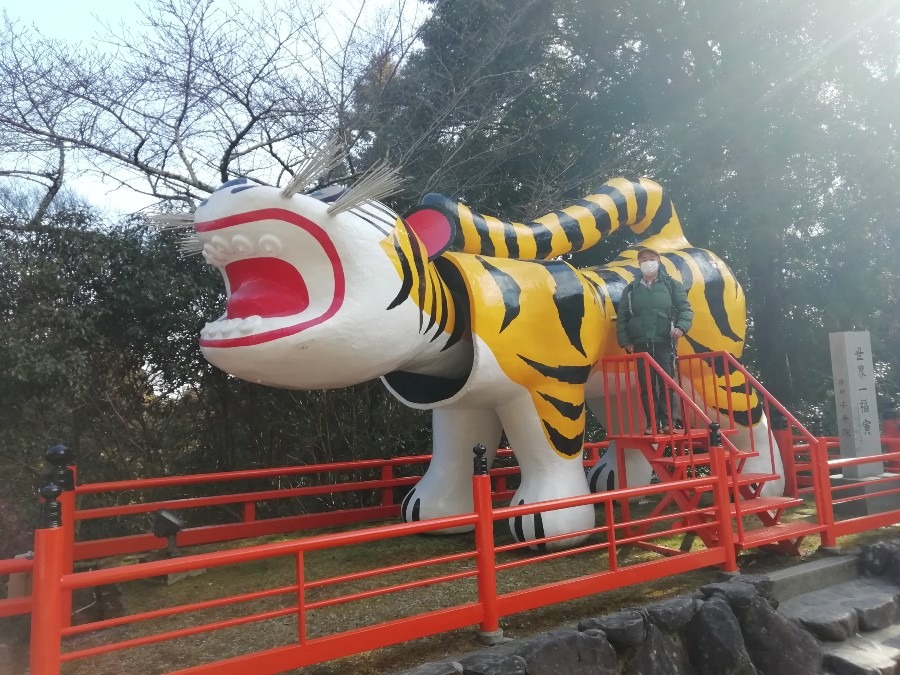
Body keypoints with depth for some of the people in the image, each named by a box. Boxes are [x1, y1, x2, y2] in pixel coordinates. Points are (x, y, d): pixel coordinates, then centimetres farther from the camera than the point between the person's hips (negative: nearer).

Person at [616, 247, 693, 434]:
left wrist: (681, 326, -15)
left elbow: (685, 308, 4)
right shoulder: (631, 290, 15)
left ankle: (668, 422, -2)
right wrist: (625, 341, 2)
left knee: (666, 383, -6)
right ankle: (652, 424, 6)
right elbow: (622, 317, 12)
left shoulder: (672, 285, 10)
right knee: (646, 385, 1)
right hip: (640, 345, 2)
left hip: (665, 343, -2)